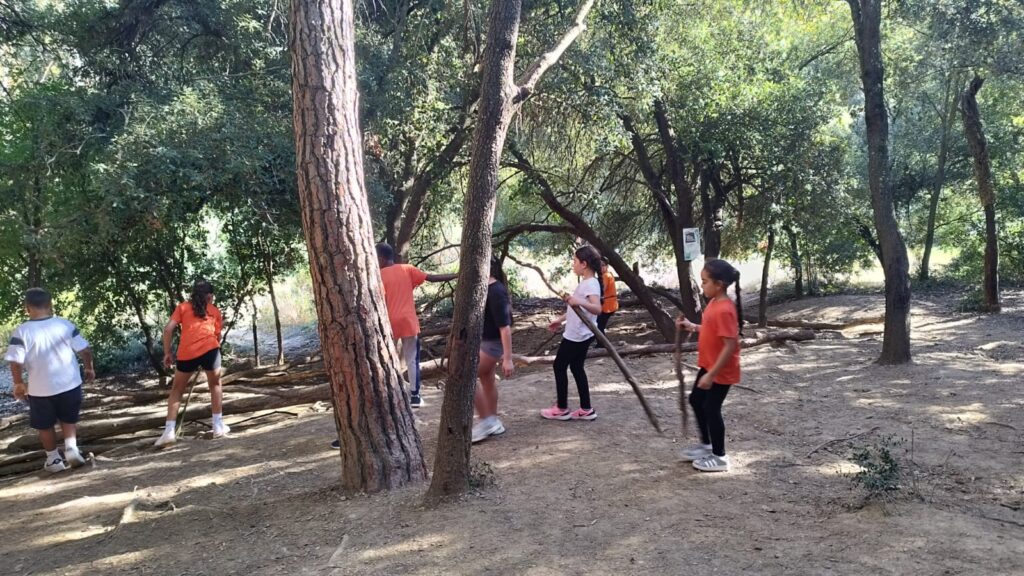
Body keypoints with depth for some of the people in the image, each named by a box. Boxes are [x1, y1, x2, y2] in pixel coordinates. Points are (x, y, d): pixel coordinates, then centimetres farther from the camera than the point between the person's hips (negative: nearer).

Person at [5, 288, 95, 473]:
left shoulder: (21, 332, -12)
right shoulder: (65, 325, -6)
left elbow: (16, 362, -14)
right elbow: (85, 350, -3)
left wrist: (19, 383, 1)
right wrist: (89, 368, 13)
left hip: (40, 389, -2)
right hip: (69, 384, 2)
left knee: (45, 426, 18)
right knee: (68, 419, 22)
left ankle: (53, 459, 26)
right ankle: (71, 448, 3)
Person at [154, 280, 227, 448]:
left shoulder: (183, 307, 19)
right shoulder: (215, 311, 21)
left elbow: (168, 329, 8)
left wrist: (167, 353, 13)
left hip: (186, 353, 0)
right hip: (209, 349, 0)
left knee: (176, 390, 16)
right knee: (215, 385, 21)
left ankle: (169, 432, 8)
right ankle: (218, 426, 21)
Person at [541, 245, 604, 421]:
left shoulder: (591, 284, -21)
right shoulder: (586, 282, 10)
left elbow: (597, 309, -37)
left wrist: (579, 302, -53)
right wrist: (560, 319, 28)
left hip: (577, 335, -10)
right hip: (579, 334, 10)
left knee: (559, 366, 3)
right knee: (576, 368, 13)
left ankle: (562, 409, 13)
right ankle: (586, 409, 17)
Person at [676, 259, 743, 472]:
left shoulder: (724, 310, -27)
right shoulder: (714, 303, 3)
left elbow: (730, 346, -29)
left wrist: (711, 374, -27)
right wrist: (692, 327, 4)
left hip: (721, 372, -10)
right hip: (708, 366, 10)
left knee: (711, 409, 1)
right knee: (696, 400, 20)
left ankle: (719, 457, 17)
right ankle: (706, 444, 36)